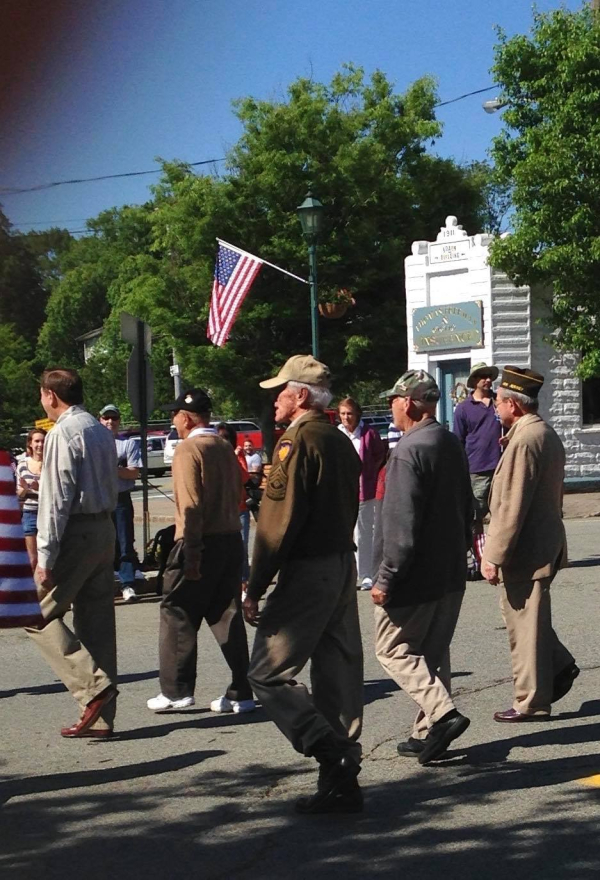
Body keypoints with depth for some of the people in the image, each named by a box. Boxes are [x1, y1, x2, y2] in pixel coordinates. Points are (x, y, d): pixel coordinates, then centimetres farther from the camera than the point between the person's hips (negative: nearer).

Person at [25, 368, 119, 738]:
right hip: (105, 528, 9)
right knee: (97, 620, 10)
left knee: (41, 614, 0)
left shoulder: (63, 434, -13)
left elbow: (57, 500, -17)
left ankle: (93, 684, -12)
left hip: (75, 532, -9)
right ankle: (100, 717, 12)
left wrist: (46, 557, -16)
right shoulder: (102, 432, 15)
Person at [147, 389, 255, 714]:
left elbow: (191, 505, -17)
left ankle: (176, 691, 5)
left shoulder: (188, 449, -10)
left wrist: (191, 554, -19)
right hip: (231, 539, 7)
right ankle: (241, 693, 8)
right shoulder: (225, 447, 13)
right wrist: (228, 533, 17)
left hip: (201, 542, -7)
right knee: (227, 615, 9)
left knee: (178, 614, 3)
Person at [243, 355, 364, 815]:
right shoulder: (341, 442, 14)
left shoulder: (297, 441, -13)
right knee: (338, 671, 10)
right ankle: (343, 781, 12)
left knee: (269, 673, -5)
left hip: (306, 574, -9)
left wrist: (255, 588, -14)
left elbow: (279, 522, -17)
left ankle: (335, 756, -13)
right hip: (343, 569, 9)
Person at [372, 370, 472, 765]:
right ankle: (428, 732, 18)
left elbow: (401, 524, -22)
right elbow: (466, 508, 17)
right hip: (451, 573, 9)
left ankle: (443, 712, -12)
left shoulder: (409, 451, -19)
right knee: (434, 650, 15)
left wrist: (386, 578, -18)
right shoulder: (453, 445, 9)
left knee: (393, 648, 3)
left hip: (416, 576, -9)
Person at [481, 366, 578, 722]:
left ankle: (532, 703, 7)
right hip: (547, 543, 10)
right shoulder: (548, 435, 11)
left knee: (524, 625, 0)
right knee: (530, 618, 21)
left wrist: (494, 556, -19)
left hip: (525, 550, -10)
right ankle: (561, 666, 19)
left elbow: (511, 506, -23)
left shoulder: (524, 441, -20)